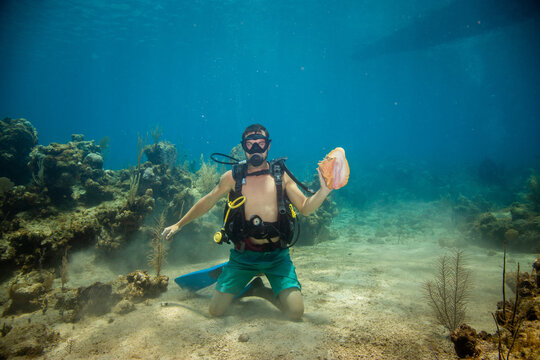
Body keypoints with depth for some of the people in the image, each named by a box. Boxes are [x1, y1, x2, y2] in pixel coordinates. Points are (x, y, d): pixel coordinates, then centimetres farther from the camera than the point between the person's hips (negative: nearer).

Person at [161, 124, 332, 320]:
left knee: (296, 313, -10)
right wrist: (178, 225, 17)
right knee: (216, 310, -4)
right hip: (243, 254, 0)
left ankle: (259, 290, 19)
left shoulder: (280, 175, 0)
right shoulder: (232, 177, -1)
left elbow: (305, 208, 0)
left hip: (276, 255, 0)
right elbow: (206, 203, 12)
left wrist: (324, 191, -19)